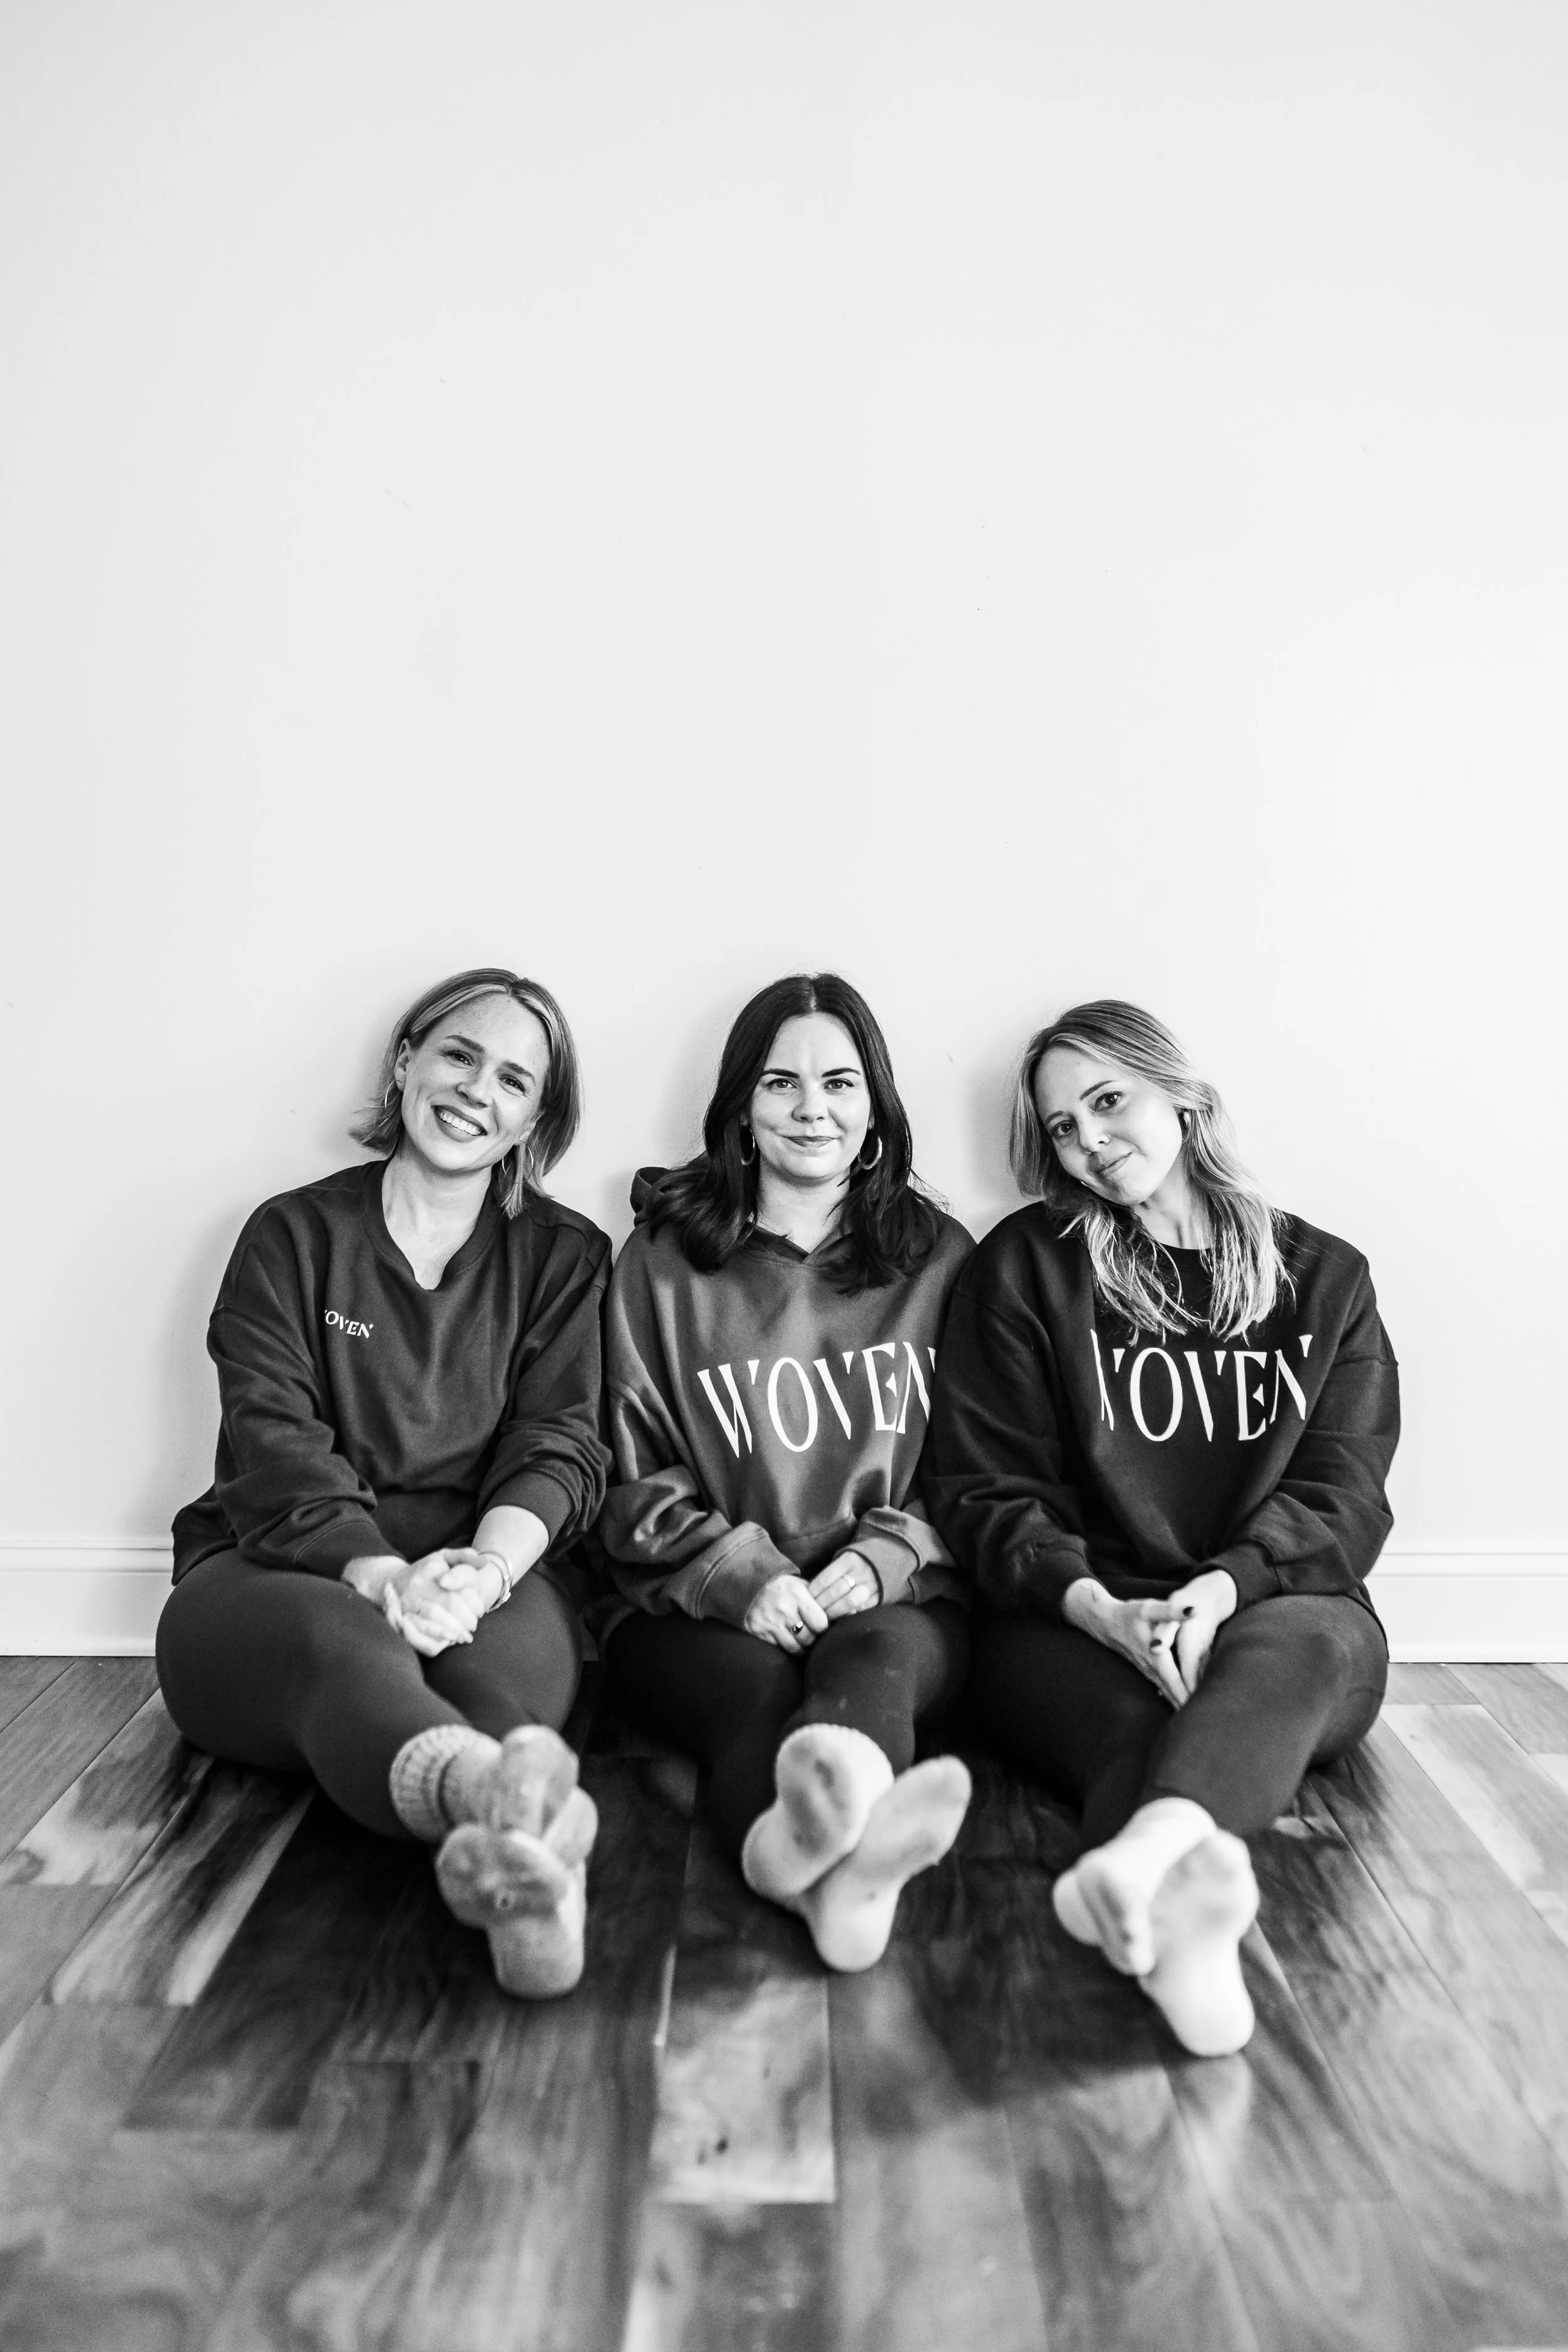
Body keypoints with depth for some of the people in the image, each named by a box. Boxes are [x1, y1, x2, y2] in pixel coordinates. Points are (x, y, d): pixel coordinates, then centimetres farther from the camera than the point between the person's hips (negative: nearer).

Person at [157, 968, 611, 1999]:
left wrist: (483, 1568, -23)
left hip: (486, 1574, 2)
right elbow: (275, 1443, -5)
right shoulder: (293, 1235, 9)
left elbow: (560, 1445, -1)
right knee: (339, 1639, -36)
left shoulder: (564, 1256, 13)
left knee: (508, 1644, -34)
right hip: (283, 1576, -1)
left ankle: (513, 1845, -65)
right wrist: (380, 1575, -25)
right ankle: (519, 1809, -67)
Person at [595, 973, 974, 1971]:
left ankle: (802, 1839, -67)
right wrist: (740, 1574, -12)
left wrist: (882, 1558, -8)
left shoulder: (939, 1256, 13)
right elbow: (636, 1476, 7)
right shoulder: (664, 1260, 9)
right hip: (698, 1609, 0)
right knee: (766, 1685, -35)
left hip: (898, 1600, 1)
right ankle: (844, 1854, -66)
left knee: (872, 1653, -35)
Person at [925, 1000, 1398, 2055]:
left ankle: (1146, 1849, -62)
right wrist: (1100, 1608, -17)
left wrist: (1223, 1587, -17)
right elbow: (985, 1491, 2)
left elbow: (1344, 1498, 4)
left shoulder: (1325, 1277, 13)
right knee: (1137, 1722, -35)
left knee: (1298, 1645, -35)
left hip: (1278, 1614, 1)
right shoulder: (1024, 1267, 8)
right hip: (1075, 1624, 0)